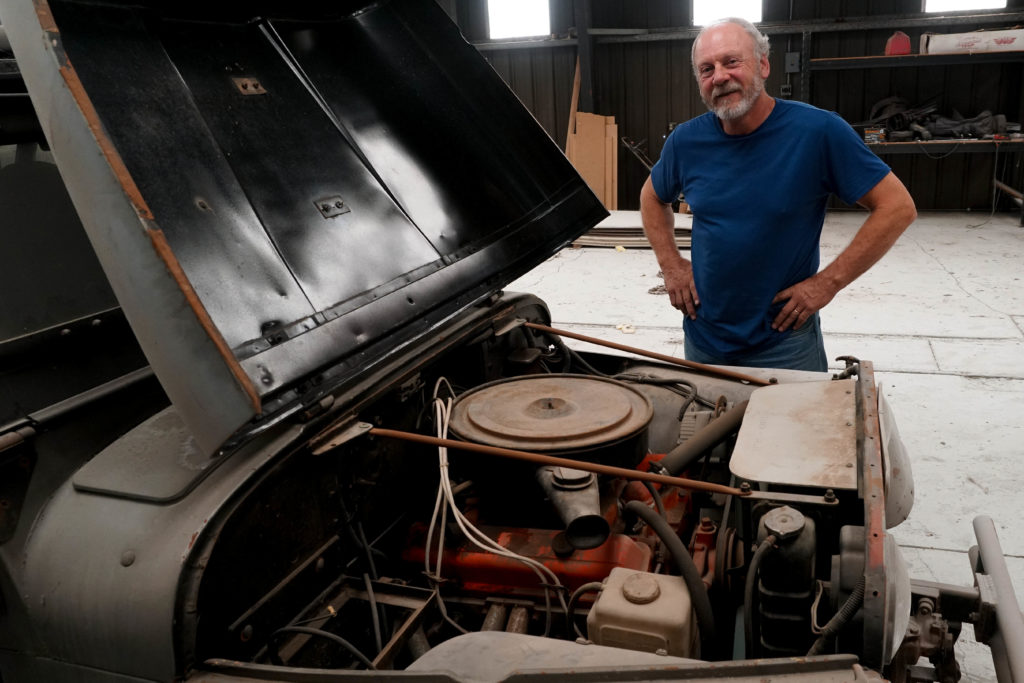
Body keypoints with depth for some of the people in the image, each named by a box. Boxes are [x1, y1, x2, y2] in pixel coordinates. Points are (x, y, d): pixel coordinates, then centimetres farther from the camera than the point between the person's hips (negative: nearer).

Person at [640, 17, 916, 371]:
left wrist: (828, 282, -15)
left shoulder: (819, 131, -15)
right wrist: (671, 264, 3)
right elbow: (653, 197, 16)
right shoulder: (686, 141, -4)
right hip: (703, 338, 4)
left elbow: (898, 207, -12)